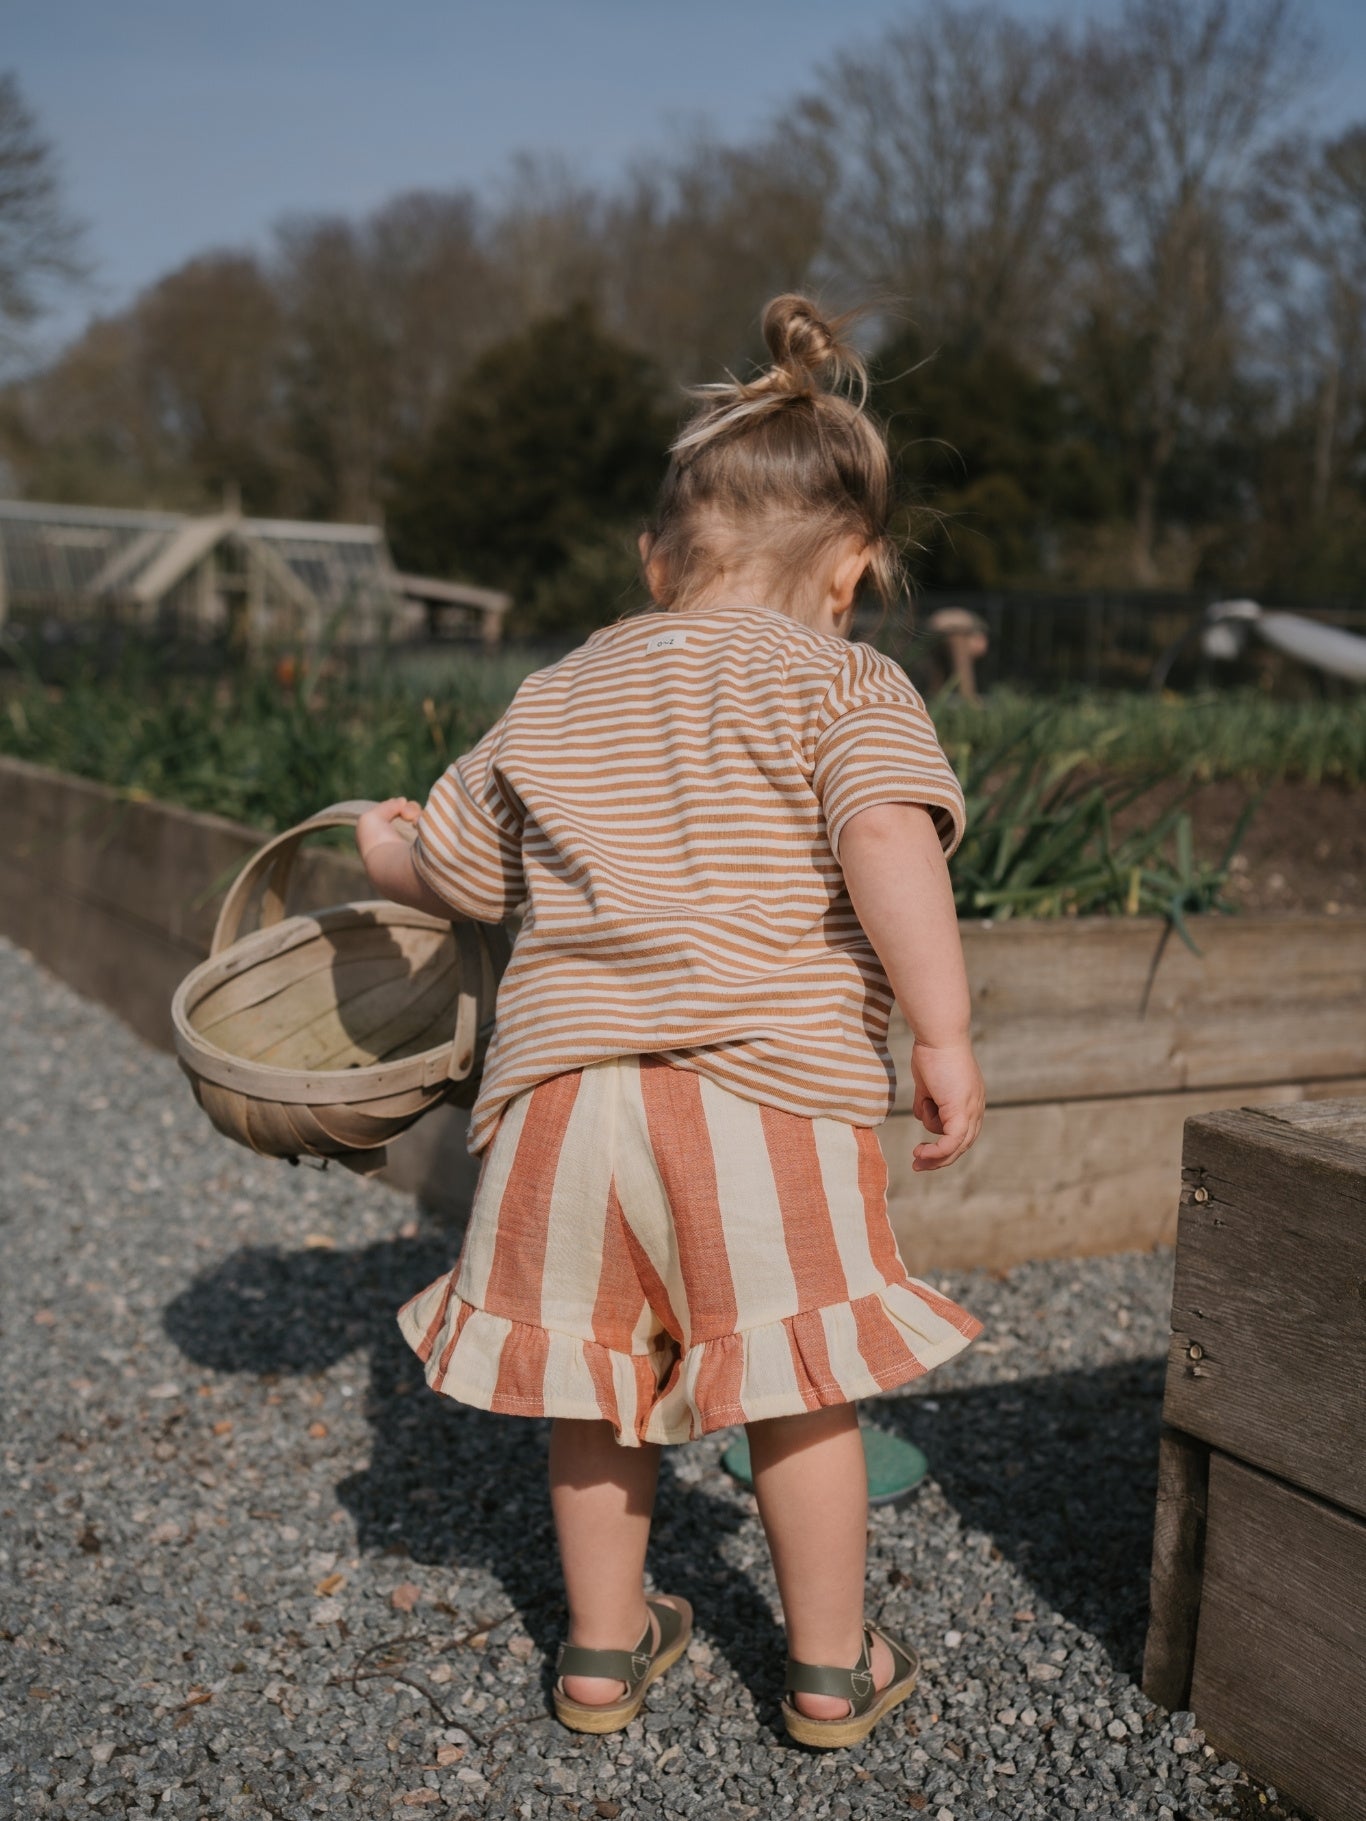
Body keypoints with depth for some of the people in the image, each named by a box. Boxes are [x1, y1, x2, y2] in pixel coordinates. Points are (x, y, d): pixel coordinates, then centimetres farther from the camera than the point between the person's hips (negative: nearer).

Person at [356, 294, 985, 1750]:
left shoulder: (556, 697, 15)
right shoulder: (847, 685, 1)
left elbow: (450, 874, 22)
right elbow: (889, 837, -17)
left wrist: (379, 848, 43)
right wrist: (943, 1032, -16)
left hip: (564, 1084, 4)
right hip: (768, 1089, -4)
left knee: (601, 1377, 19)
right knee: (797, 1387, 12)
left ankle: (605, 1648, 35)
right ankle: (830, 1668, 28)